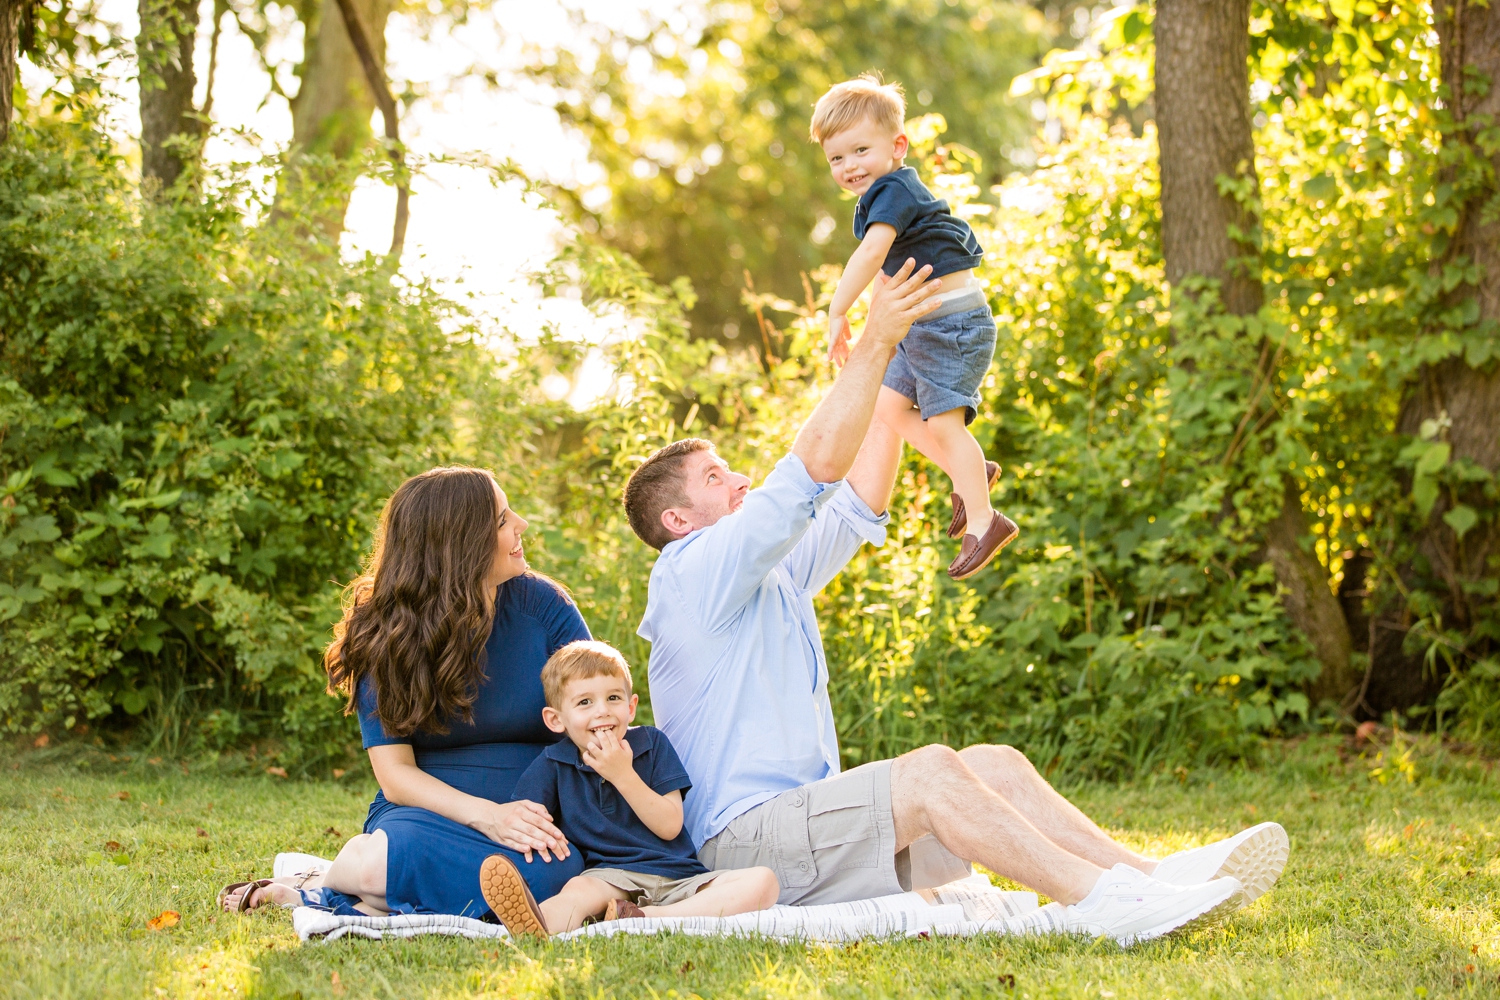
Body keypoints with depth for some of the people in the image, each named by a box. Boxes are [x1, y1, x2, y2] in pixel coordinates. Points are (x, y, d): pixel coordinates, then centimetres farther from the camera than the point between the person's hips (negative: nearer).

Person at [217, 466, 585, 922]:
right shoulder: (386, 634, 0)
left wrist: (551, 817, -20)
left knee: (557, 870, -38)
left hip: (538, 818, 2)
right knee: (407, 843, -41)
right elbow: (395, 774, -6)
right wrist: (487, 816, -24)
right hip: (431, 812, -2)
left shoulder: (540, 604, 3)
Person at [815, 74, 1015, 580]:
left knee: (942, 422, -10)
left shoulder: (893, 191, -19)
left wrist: (837, 312, -36)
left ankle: (983, 521, -2)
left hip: (953, 319, -11)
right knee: (889, 405, 11)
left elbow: (872, 253, -34)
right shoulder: (893, 193, 13)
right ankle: (970, 474, 21)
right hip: (922, 326, 11)